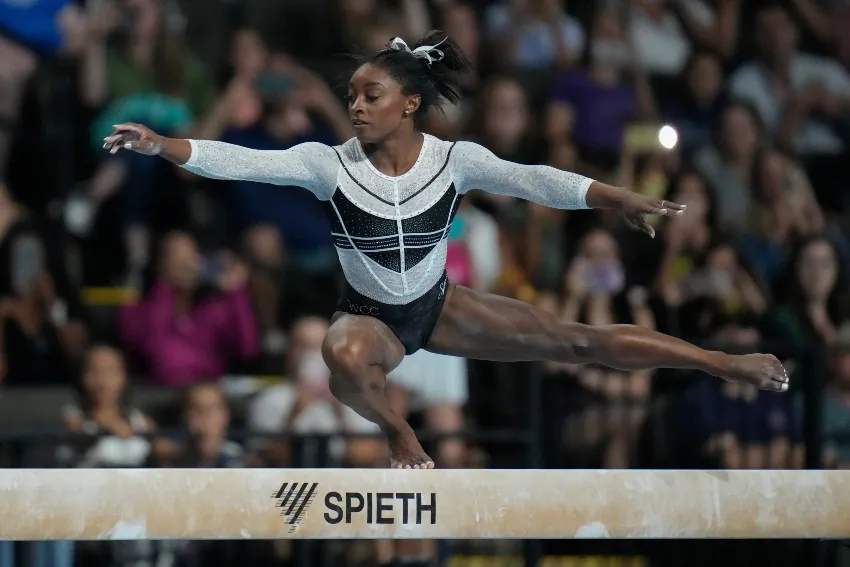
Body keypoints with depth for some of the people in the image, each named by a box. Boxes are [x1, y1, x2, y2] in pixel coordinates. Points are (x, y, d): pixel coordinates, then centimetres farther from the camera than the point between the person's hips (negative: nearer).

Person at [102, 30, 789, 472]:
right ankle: (398, 432, -12)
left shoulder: (453, 158, -14)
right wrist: (160, 145, -40)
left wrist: (618, 198, -33)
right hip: (371, 316, -2)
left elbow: (530, 179, -22)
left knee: (580, 340, -1)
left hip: (438, 306, 2)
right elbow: (243, 162, -27)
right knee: (345, 355, -42)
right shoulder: (330, 164, -19)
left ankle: (730, 364, 9)